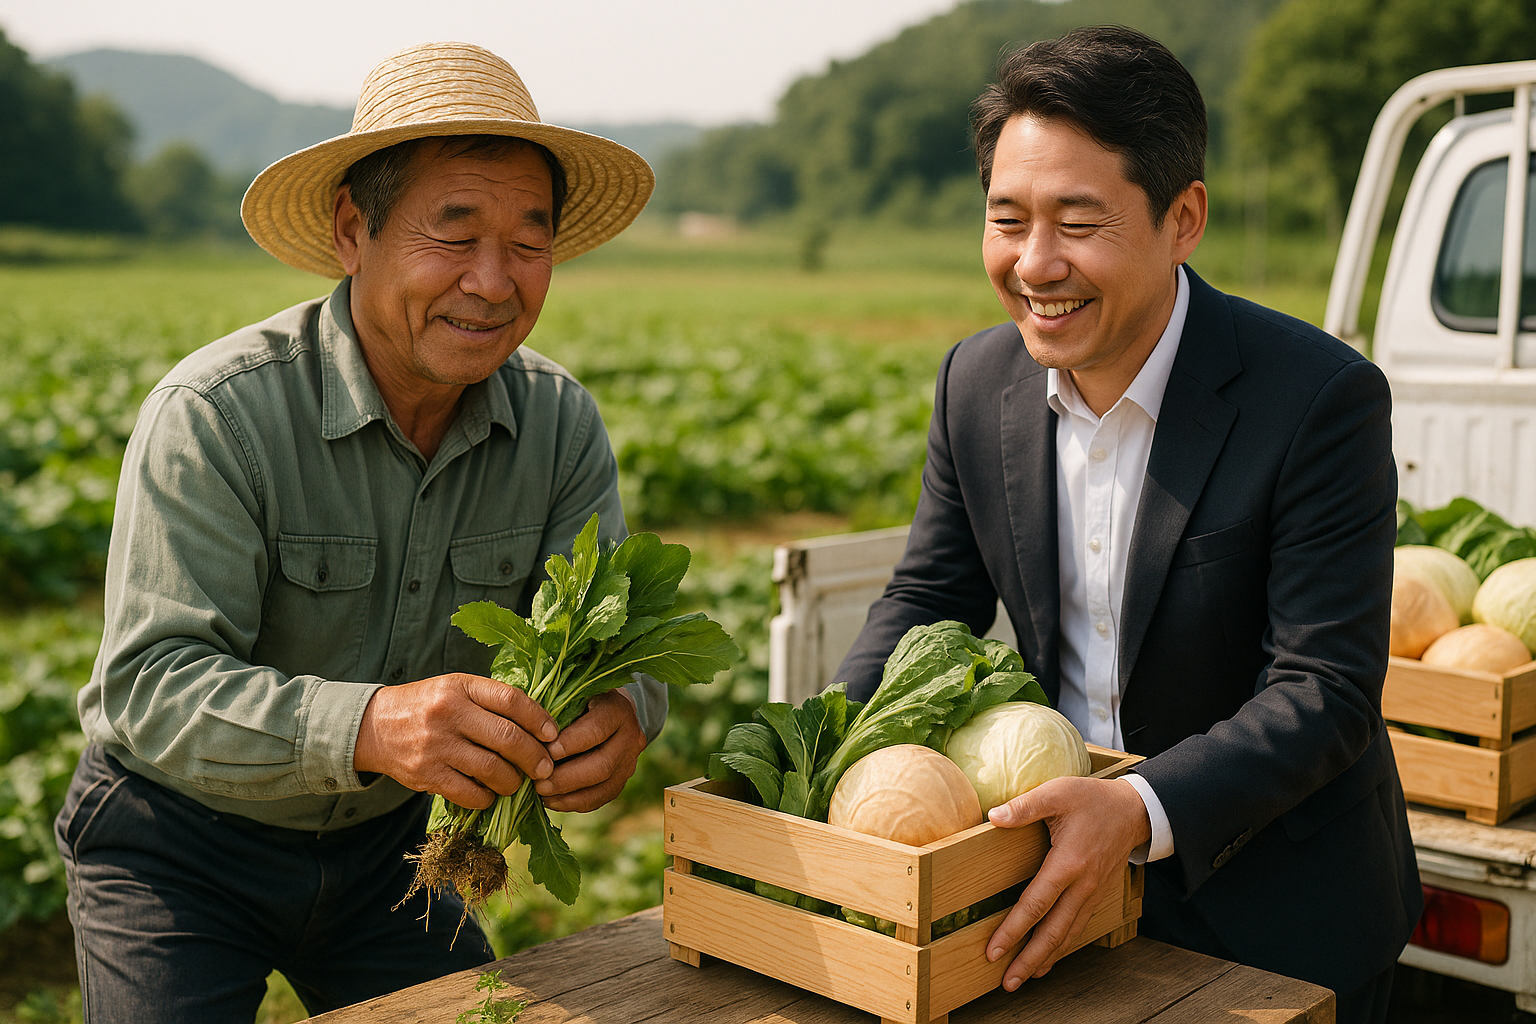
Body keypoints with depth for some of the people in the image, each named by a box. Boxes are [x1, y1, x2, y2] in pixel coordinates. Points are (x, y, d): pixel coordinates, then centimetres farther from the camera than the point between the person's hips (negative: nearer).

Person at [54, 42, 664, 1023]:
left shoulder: (561, 423, -10)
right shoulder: (211, 416, -26)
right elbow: (151, 686, -32)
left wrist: (621, 712, -39)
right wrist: (367, 724, -51)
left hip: (386, 839, 4)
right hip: (179, 846, -4)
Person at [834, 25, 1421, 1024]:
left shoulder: (1323, 399, -23)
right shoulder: (976, 382, -6)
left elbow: (1325, 693, -24)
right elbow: (927, 601, 2)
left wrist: (1140, 812, -39)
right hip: (1063, 871, 5)